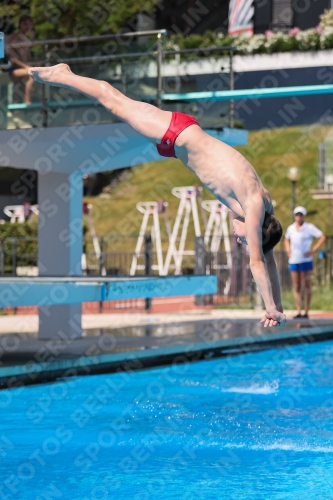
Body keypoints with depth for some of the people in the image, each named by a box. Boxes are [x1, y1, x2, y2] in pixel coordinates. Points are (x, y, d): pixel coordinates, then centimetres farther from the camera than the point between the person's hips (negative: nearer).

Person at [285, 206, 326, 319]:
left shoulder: (309, 227, -3)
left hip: (306, 261, -5)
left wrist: (313, 250, -12)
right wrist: (288, 250, 11)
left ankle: (306, 312, 2)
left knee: (307, 287, -1)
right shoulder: (291, 228, 11)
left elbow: (322, 237, -7)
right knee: (296, 287, 2)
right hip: (293, 261, 5)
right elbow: (286, 240, 29)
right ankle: (299, 312, 3)